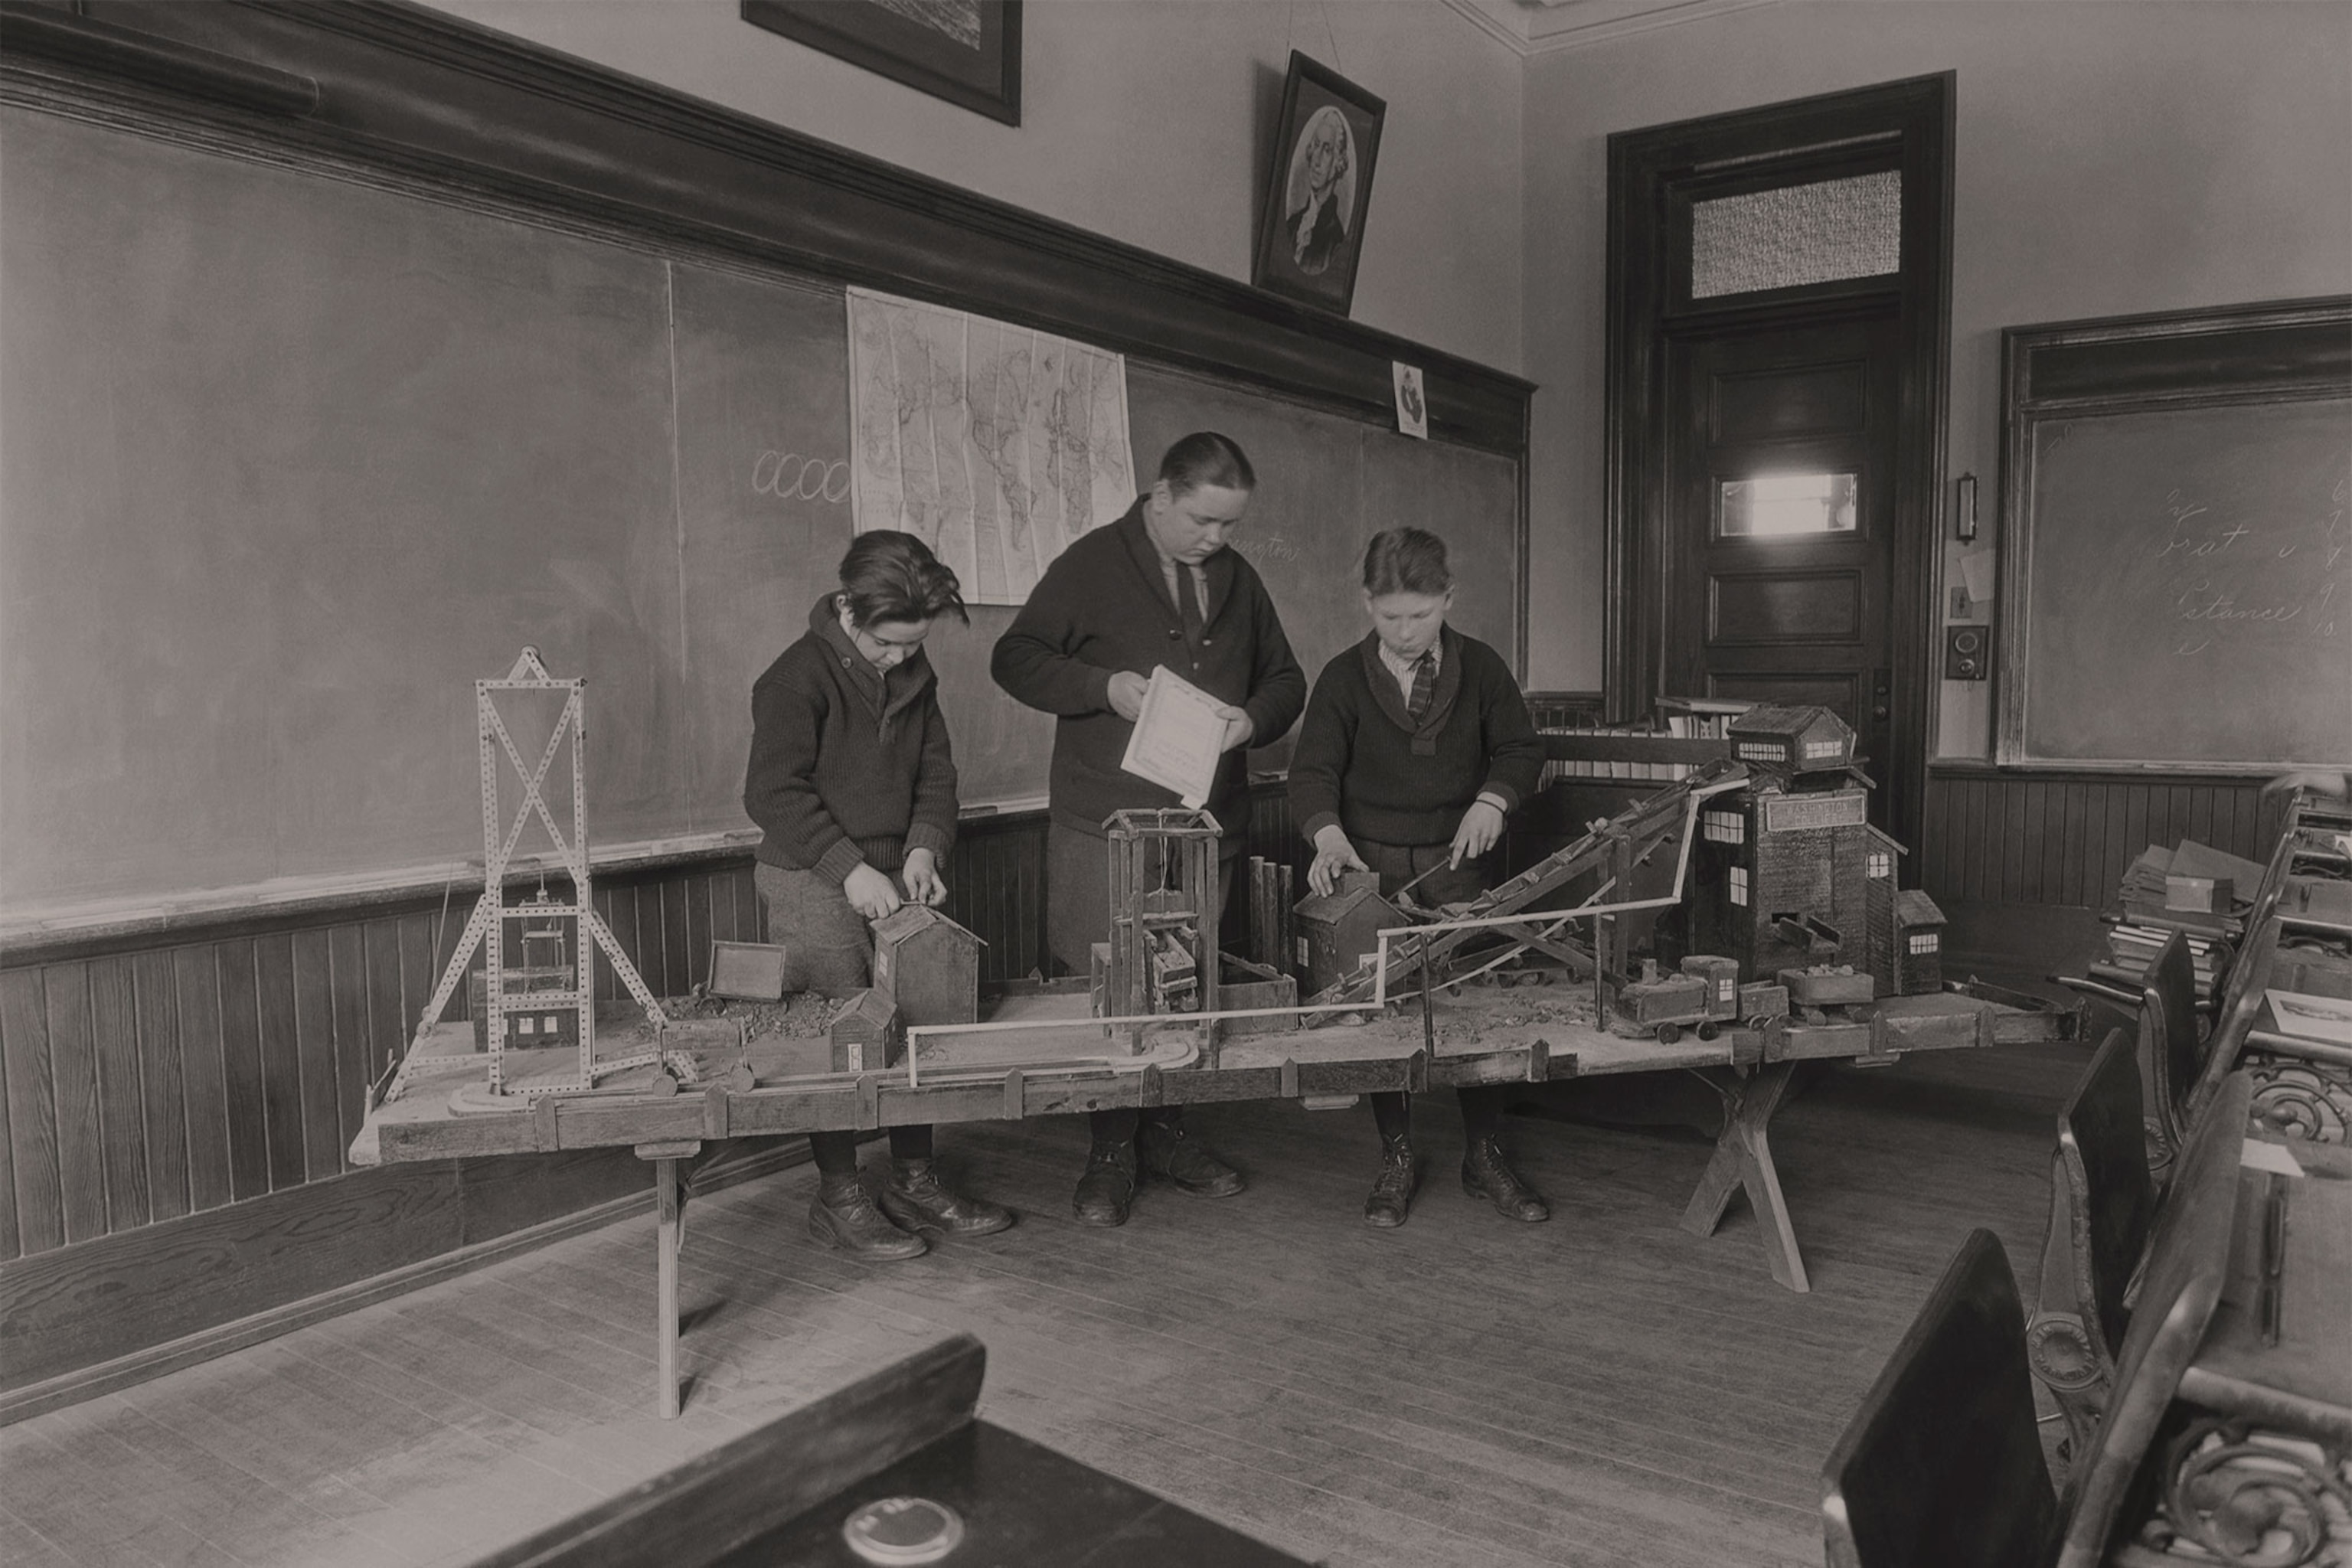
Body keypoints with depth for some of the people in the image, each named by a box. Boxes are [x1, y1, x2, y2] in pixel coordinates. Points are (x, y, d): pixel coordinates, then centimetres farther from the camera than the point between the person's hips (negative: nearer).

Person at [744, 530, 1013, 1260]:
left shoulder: (914, 674, 8)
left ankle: (914, 1180, 23)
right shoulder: (797, 678, -14)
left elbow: (936, 770, 13)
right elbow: (773, 792, -19)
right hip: (812, 883, -7)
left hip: (893, 876, 7)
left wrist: (924, 848, -5)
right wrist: (850, 868, -25)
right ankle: (838, 1198, 11)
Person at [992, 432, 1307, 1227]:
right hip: (1105, 832, -5)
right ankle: (1112, 1150, 14)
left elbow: (1284, 678, 20)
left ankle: (1164, 1130, 27)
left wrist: (1253, 718, -3)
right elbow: (1014, 657, -3)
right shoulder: (1091, 565, -3)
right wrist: (1106, 687, -18)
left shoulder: (1237, 579, 12)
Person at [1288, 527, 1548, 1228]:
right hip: (1371, 864, -1)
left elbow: (1520, 749, 9)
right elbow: (1314, 769, -11)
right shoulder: (1343, 678, -3)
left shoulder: (1480, 667, 2)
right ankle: (1396, 1158, 18)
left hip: (1459, 862, 1)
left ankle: (1485, 1155, 20)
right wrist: (1329, 836, -30)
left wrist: (1492, 801, -11)